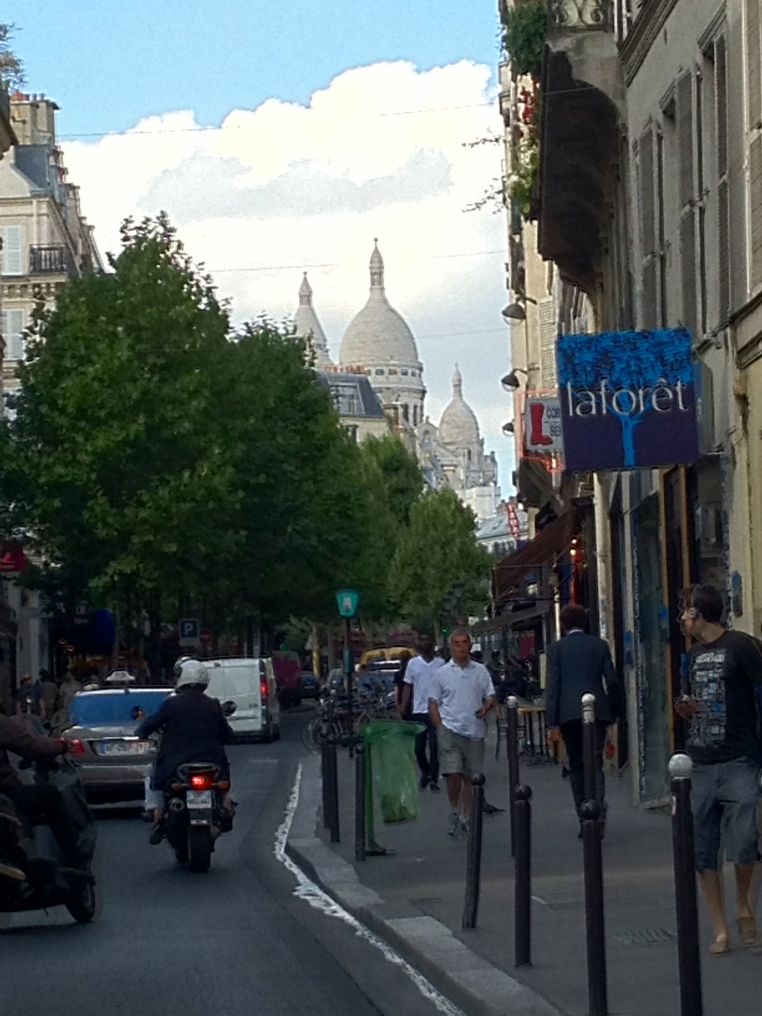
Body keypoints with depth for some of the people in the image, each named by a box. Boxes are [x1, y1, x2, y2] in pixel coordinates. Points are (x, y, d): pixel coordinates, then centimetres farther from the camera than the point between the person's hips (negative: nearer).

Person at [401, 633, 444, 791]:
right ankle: (425, 772, 27)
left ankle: (434, 779, 3)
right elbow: (408, 686, 9)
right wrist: (403, 706, -1)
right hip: (418, 711, 2)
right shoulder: (413, 663, 7)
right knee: (418, 747, 4)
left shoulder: (440, 663, 3)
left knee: (434, 746, -4)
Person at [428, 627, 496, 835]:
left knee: (471, 777, 7)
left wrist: (486, 708, -11)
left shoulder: (481, 671, 9)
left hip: (475, 732, 2)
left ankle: (466, 817, 19)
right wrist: (440, 728, -5)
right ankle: (454, 811, 8)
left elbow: (491, 697, 12)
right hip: (451, 730, -2)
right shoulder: (441, 673, 3)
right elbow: (433, 703, 5)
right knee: (453, 773, -13)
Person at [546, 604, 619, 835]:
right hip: (597, 712, 1)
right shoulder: (600, 645, 7)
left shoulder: (557, 648, 1)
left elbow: (553, 686, -3)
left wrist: (552, 724, -3)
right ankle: (598, 813, -25)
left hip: (569, 714, -1)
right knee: (595, 764, -2)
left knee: (576, 766, 10)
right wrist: (611, 711, 19)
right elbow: (612, 680, 4)